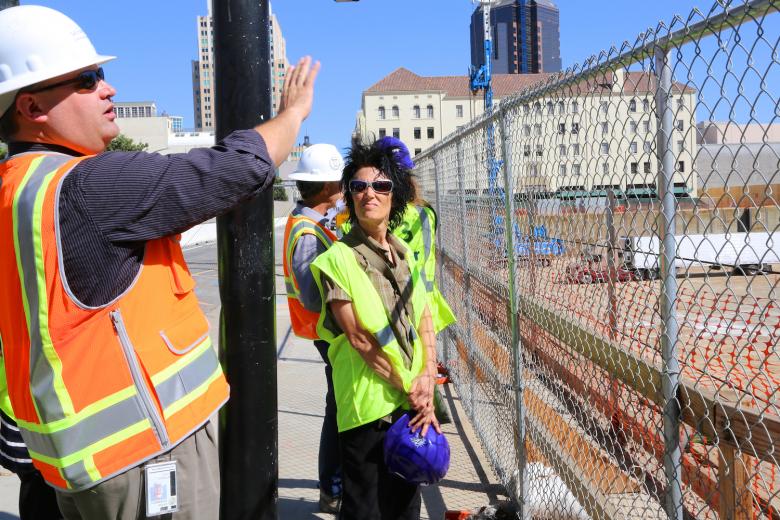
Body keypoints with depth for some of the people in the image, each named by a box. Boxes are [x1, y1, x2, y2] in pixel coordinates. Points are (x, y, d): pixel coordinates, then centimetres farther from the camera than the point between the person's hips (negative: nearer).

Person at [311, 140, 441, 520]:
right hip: (370, 403, -6)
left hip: (413, 403, 6)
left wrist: (427, 381, -6)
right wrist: (407, 388, -12)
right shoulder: (339, 257, -9)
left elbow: (424, 322, 8)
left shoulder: (404, 254, 10)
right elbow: (356, 336, -14)